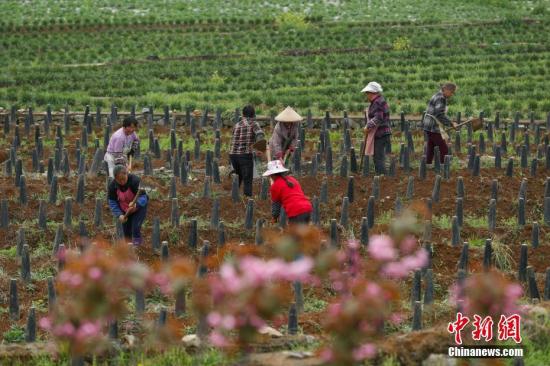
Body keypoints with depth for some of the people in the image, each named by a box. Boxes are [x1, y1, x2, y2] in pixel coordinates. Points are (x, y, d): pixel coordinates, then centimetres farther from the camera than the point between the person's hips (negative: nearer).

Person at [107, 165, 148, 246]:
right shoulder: (112, 185, -18)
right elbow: (112, 202, -10)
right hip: (125, 212, 4)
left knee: (135, 228, -21)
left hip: (139, 208, -4)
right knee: (126, 232, 8)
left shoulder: (135, 181, -29)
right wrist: (119, 215, -22)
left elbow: (143, 197, -29)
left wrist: (136, 204, -50)